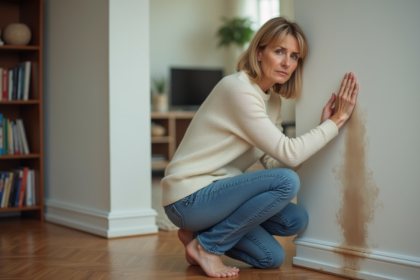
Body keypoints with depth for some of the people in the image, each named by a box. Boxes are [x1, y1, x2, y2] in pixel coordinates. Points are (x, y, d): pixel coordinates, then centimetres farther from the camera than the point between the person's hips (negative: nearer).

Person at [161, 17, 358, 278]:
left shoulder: (273, 100, 10)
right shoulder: (239, 89, -19)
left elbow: (275, 161, -1)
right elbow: (289, 154, -22)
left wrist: (323, 125, -6)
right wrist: (336, 121, -16)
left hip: (215, 192, 9)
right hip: (189, 198, -9)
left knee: (296, 219, -1)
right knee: (287, 181, -23)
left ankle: (200, 232, 11)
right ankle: (207, 245, -10)